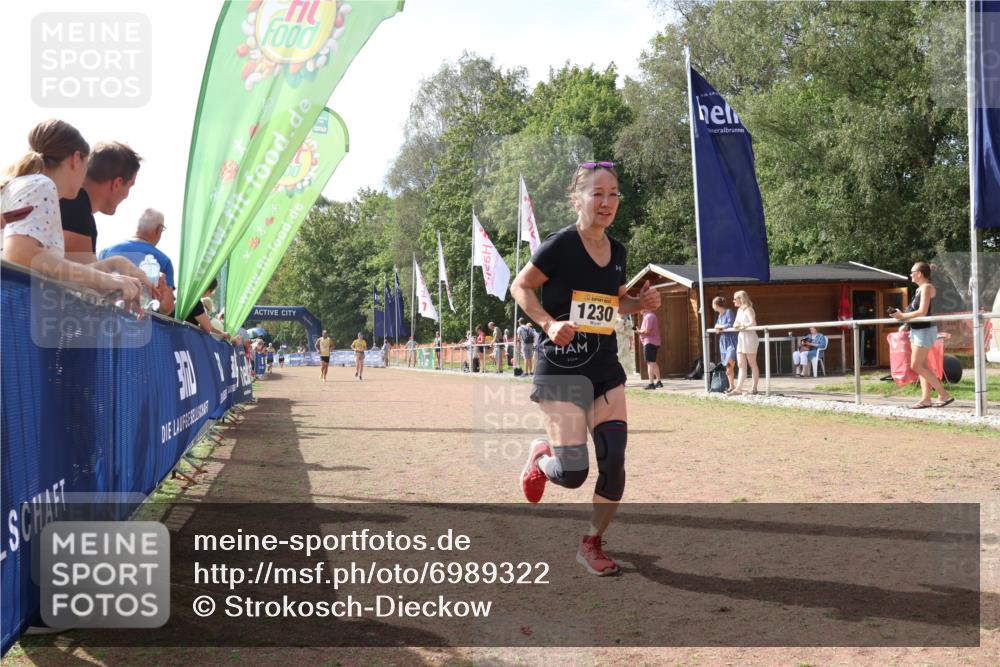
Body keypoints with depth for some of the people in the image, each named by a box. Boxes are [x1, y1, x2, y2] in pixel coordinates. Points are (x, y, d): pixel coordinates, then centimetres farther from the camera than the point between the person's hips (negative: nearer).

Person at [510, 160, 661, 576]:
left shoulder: (617, 252, 8)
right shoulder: (560, 245, -12)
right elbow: (520, 287, -5)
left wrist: (641, 302, 1)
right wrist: (549, 323, -19)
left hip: (605, 370, 6)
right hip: (560, 369, -6)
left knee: (614, 461, -4)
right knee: (572, 473, -8)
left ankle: (592, 544, 17)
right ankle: (541, 455, 29)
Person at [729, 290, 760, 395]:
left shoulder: (748, 309, -10)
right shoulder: (739, 310, 15)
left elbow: (753, 323, -23)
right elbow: (735, 324, 16)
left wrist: (742, 325, -13)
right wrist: (737, 325, -5)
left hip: (749, 337, -8)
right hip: (741, 338, 8)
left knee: (752, 364, 0)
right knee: (741, 365, 4)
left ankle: (754, 388, 5)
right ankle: (738, 388, 1)